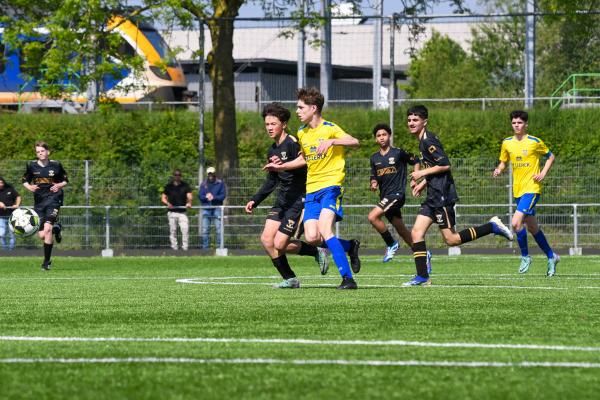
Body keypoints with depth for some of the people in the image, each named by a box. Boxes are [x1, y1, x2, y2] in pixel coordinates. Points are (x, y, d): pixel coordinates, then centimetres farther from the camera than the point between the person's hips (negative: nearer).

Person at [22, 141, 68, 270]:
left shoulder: (56, 165, -1)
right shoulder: (32, 165, 3)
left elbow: (65, 180, 10)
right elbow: (25, 180, 14)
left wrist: (59, 185, -10)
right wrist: (29, 187, -7)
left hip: (53, 198, -3)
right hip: (39, 200, 3)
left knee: (47, 228, -21)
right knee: (42, 235, 0)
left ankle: (47, 261, -9)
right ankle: (56, 229, 39)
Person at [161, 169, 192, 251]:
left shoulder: (185, 185, 8)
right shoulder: (168, 186, 9)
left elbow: (189, 196, -1)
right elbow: (163, 198, 9)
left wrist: (189, 202, -23)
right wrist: (167, 203, -13)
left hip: (182, 212, 0)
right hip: (172, 212, 1)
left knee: (185, 229, -14)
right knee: (173, 230, 0)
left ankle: (184, 247, -11)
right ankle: (174, 247, 5)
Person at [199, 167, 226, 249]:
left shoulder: (220, 183, 6)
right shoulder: (203, 184, 13)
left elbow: (223, 195, -2)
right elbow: (200, 196, 6)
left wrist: (213, 197, -16)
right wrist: (206, 197, -15)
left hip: (217, 208, -2)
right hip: (206, 208, 2)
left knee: (219, 229, -7)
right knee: (205, 230, 1)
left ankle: (220, 247, -5)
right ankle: (205, 247, 6)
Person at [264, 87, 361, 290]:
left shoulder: (329, 128, -8)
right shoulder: (302, 133, 15)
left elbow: (354, 142, -24)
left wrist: (331, 141, -38)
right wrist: (281, 166, 26)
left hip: (331, 185, -7)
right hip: (312, 189, 7)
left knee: (324, 229, -24)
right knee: (312, 237, -9)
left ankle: (348, 278, -21)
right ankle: (350, 246, 17)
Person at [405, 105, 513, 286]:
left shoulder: (429, 140, -12)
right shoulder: (423, 141, 18)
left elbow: (445, 165, -19)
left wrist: (422, 173, -12)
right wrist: (423, 183, 17)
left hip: (442, 196, -10)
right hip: (433, 197, 10)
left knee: (451, 240, -9)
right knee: (416, 233, 1)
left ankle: (492, 227, -2)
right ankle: (422, 277, 1)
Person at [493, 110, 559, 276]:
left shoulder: (535, 142, -6)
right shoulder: (507, 143, 6)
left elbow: (550, 157, 6)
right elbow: (503, 162, 18)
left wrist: (543, 173, -7)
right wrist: (499, 170, -4)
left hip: (532, 189, -6)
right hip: (518, 190, 6)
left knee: (516, 222, -21)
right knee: (532, 228, 13)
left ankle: (525, 256, -3)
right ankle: (551, 256, 29)